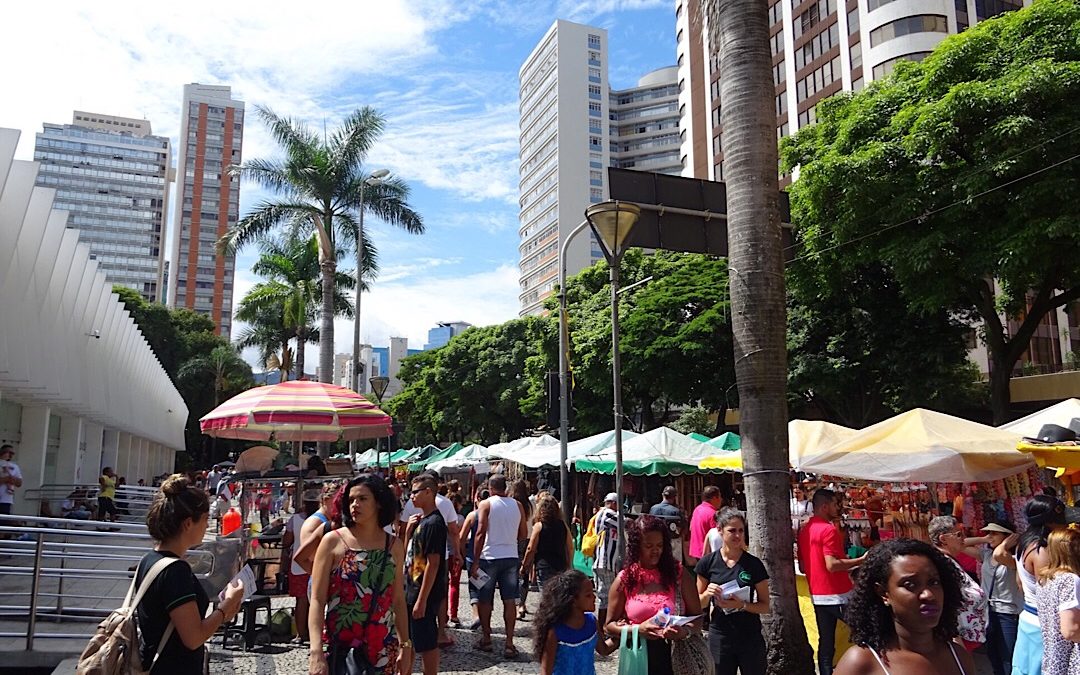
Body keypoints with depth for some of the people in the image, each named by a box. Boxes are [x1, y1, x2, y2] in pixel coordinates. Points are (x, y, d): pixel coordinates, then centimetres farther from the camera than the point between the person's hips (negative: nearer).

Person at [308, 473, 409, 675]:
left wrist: (405, 644, 9)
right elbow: (317, 600, -8)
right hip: (340, 648, -3)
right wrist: (316, 651, -16)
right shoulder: (333, 542, -5)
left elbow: (398, 600, 11)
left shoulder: (394, 545, 4)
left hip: (383, 649, 3)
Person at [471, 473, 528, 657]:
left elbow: (481, 533, -11)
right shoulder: (517, 505, 5)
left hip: (490, 557, -3)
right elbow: (522, 535, 8)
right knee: (509, 601, 4)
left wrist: (475, 561, -9)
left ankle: (486, 638, 22)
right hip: (511, 557, 3)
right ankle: (509, 643, 1)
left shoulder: (486, 504, -6)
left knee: (484, 600, 12)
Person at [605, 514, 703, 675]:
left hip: (676, 656, 0)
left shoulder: (678, 573, -2)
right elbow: (610, 625, 1)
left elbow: (697, 616, 3)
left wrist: (685, 631, -18)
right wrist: (638, 629, -16)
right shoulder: (624, 580, -3)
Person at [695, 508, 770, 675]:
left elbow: (765, 606, -1)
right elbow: (699, 603, 4)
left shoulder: (754, 564, -4)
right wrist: (708, 593, -16)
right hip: (720, 636, 1)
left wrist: (742, 605, -18)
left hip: (750, 637, 0)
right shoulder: (708, 562, -3)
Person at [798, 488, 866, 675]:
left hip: (817, 595, 7)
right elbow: (832, 565, -22)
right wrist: (861, 560, -14)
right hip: (838, 595, -7)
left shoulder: (804, 531, 10)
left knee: (825, 643, 9)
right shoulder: (829, 530, -15)